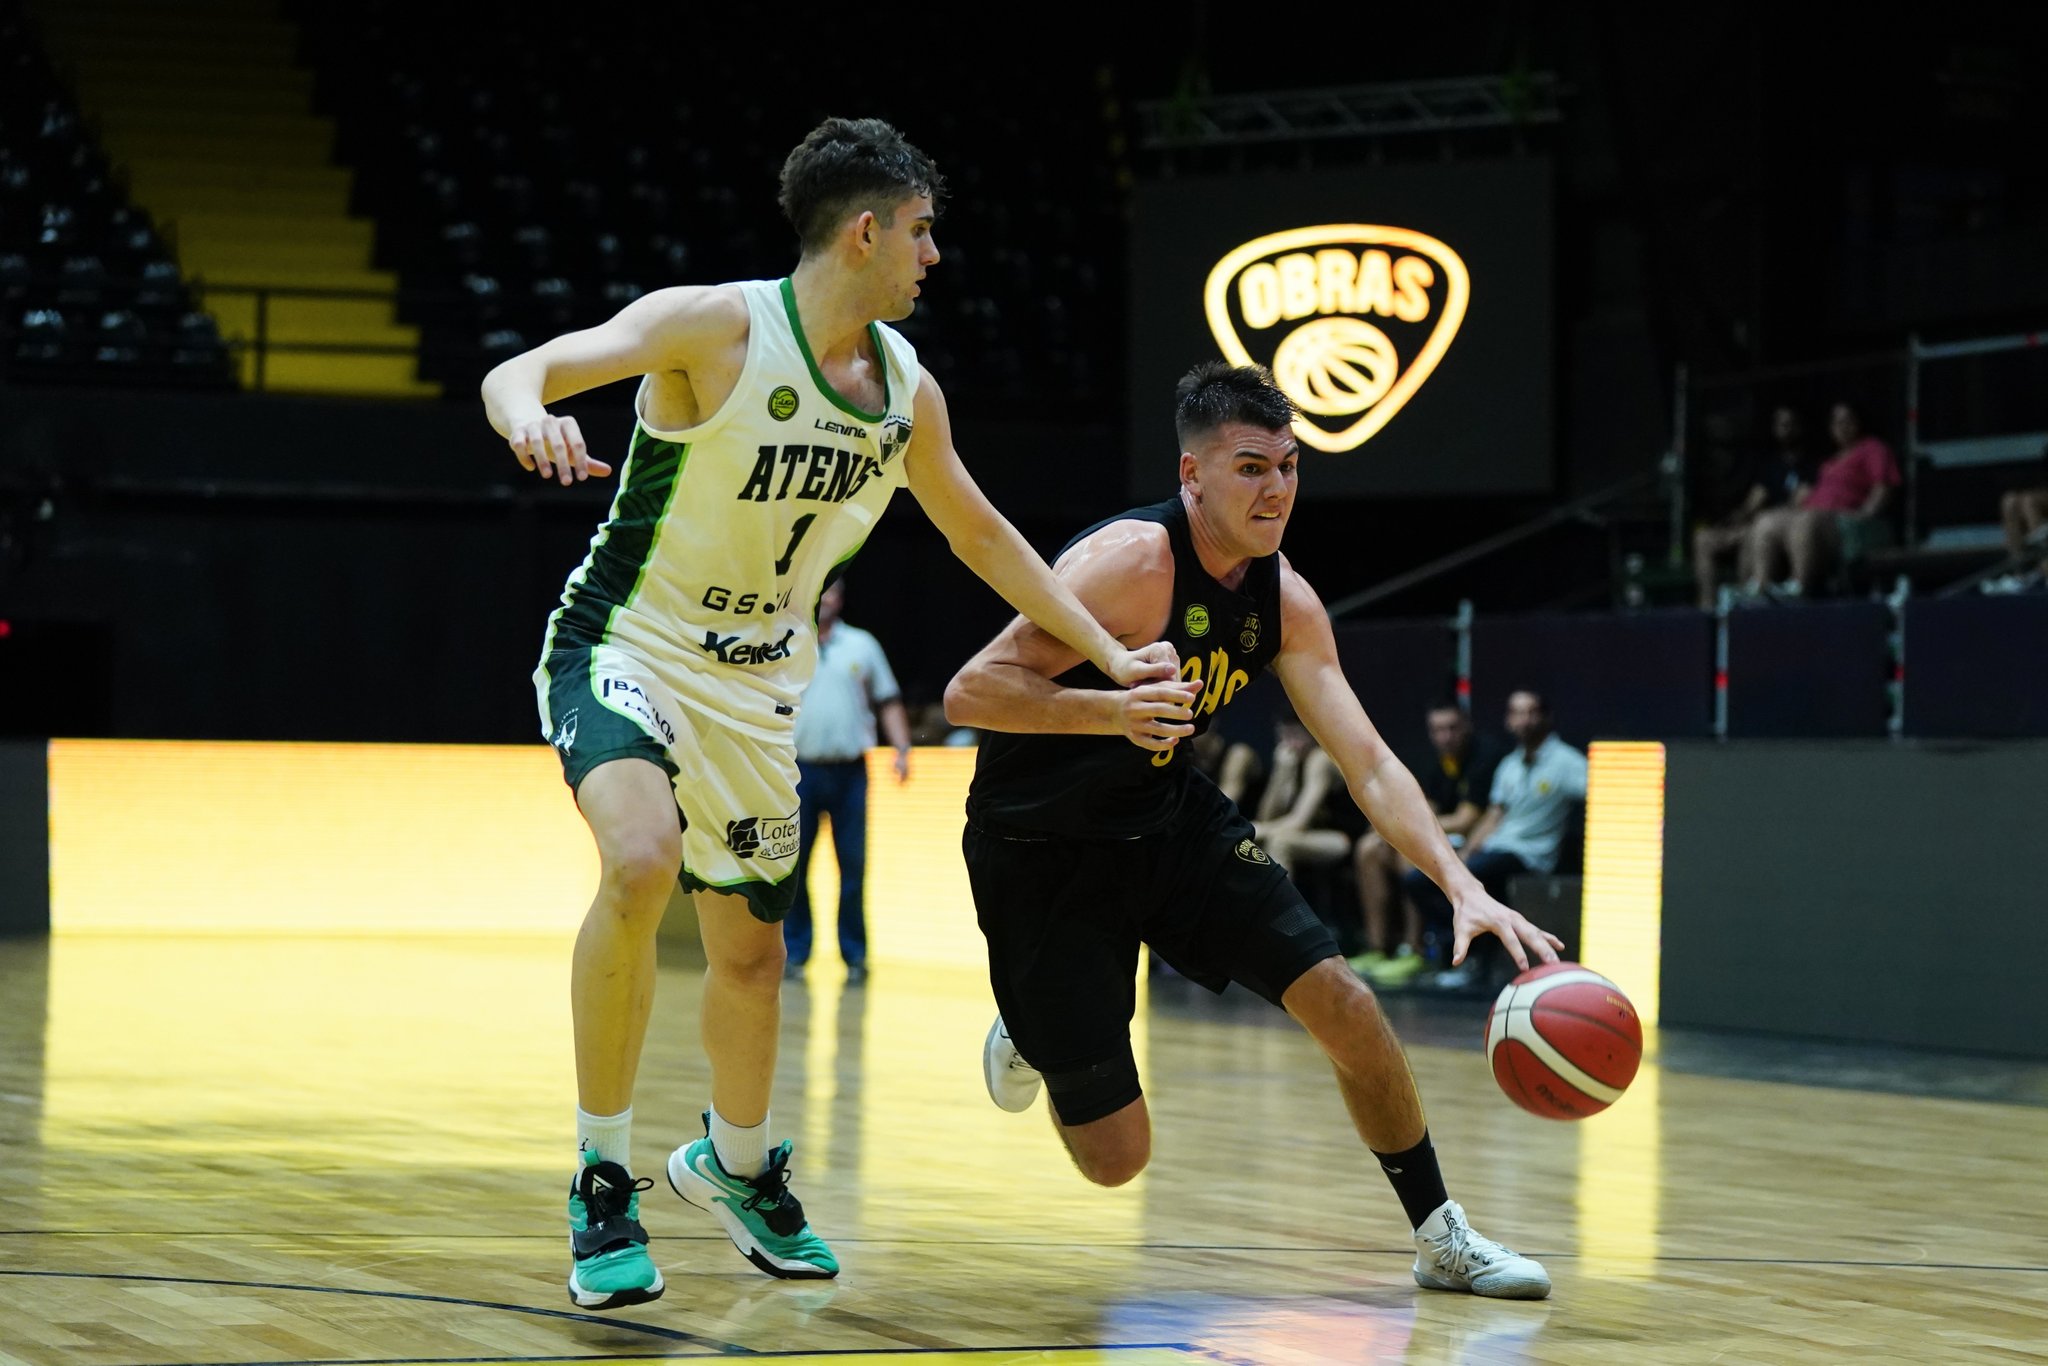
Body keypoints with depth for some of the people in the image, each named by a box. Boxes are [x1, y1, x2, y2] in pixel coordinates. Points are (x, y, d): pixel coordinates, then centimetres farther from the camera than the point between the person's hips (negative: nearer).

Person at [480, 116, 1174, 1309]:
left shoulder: (905, 388, 0)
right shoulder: (717, 326, -19)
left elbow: (980, 534, 15)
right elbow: (520, 372, -29)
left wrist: (1107, 652, 14)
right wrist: (529, 412, -53)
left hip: (754, 689, 6)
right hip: (628, 651, -6)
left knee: (753, 953, 15)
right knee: (642, 864, -33)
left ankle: (735, 1164, 45)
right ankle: (605, 1182, -18)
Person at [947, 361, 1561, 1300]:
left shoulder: (1284, 600, -5)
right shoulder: (1129, 563, -26)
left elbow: (1368, 766, -5)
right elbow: (969, 694, -28)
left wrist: (1464, 887, -20)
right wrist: (1115, 711, -44)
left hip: (1172, 820, 6)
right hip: (1040, 849, -6)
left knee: (1346, 1007, -7)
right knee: (1116, 1157, -4)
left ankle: (1442, 1240, 11)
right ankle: (1033, 1037, 31)